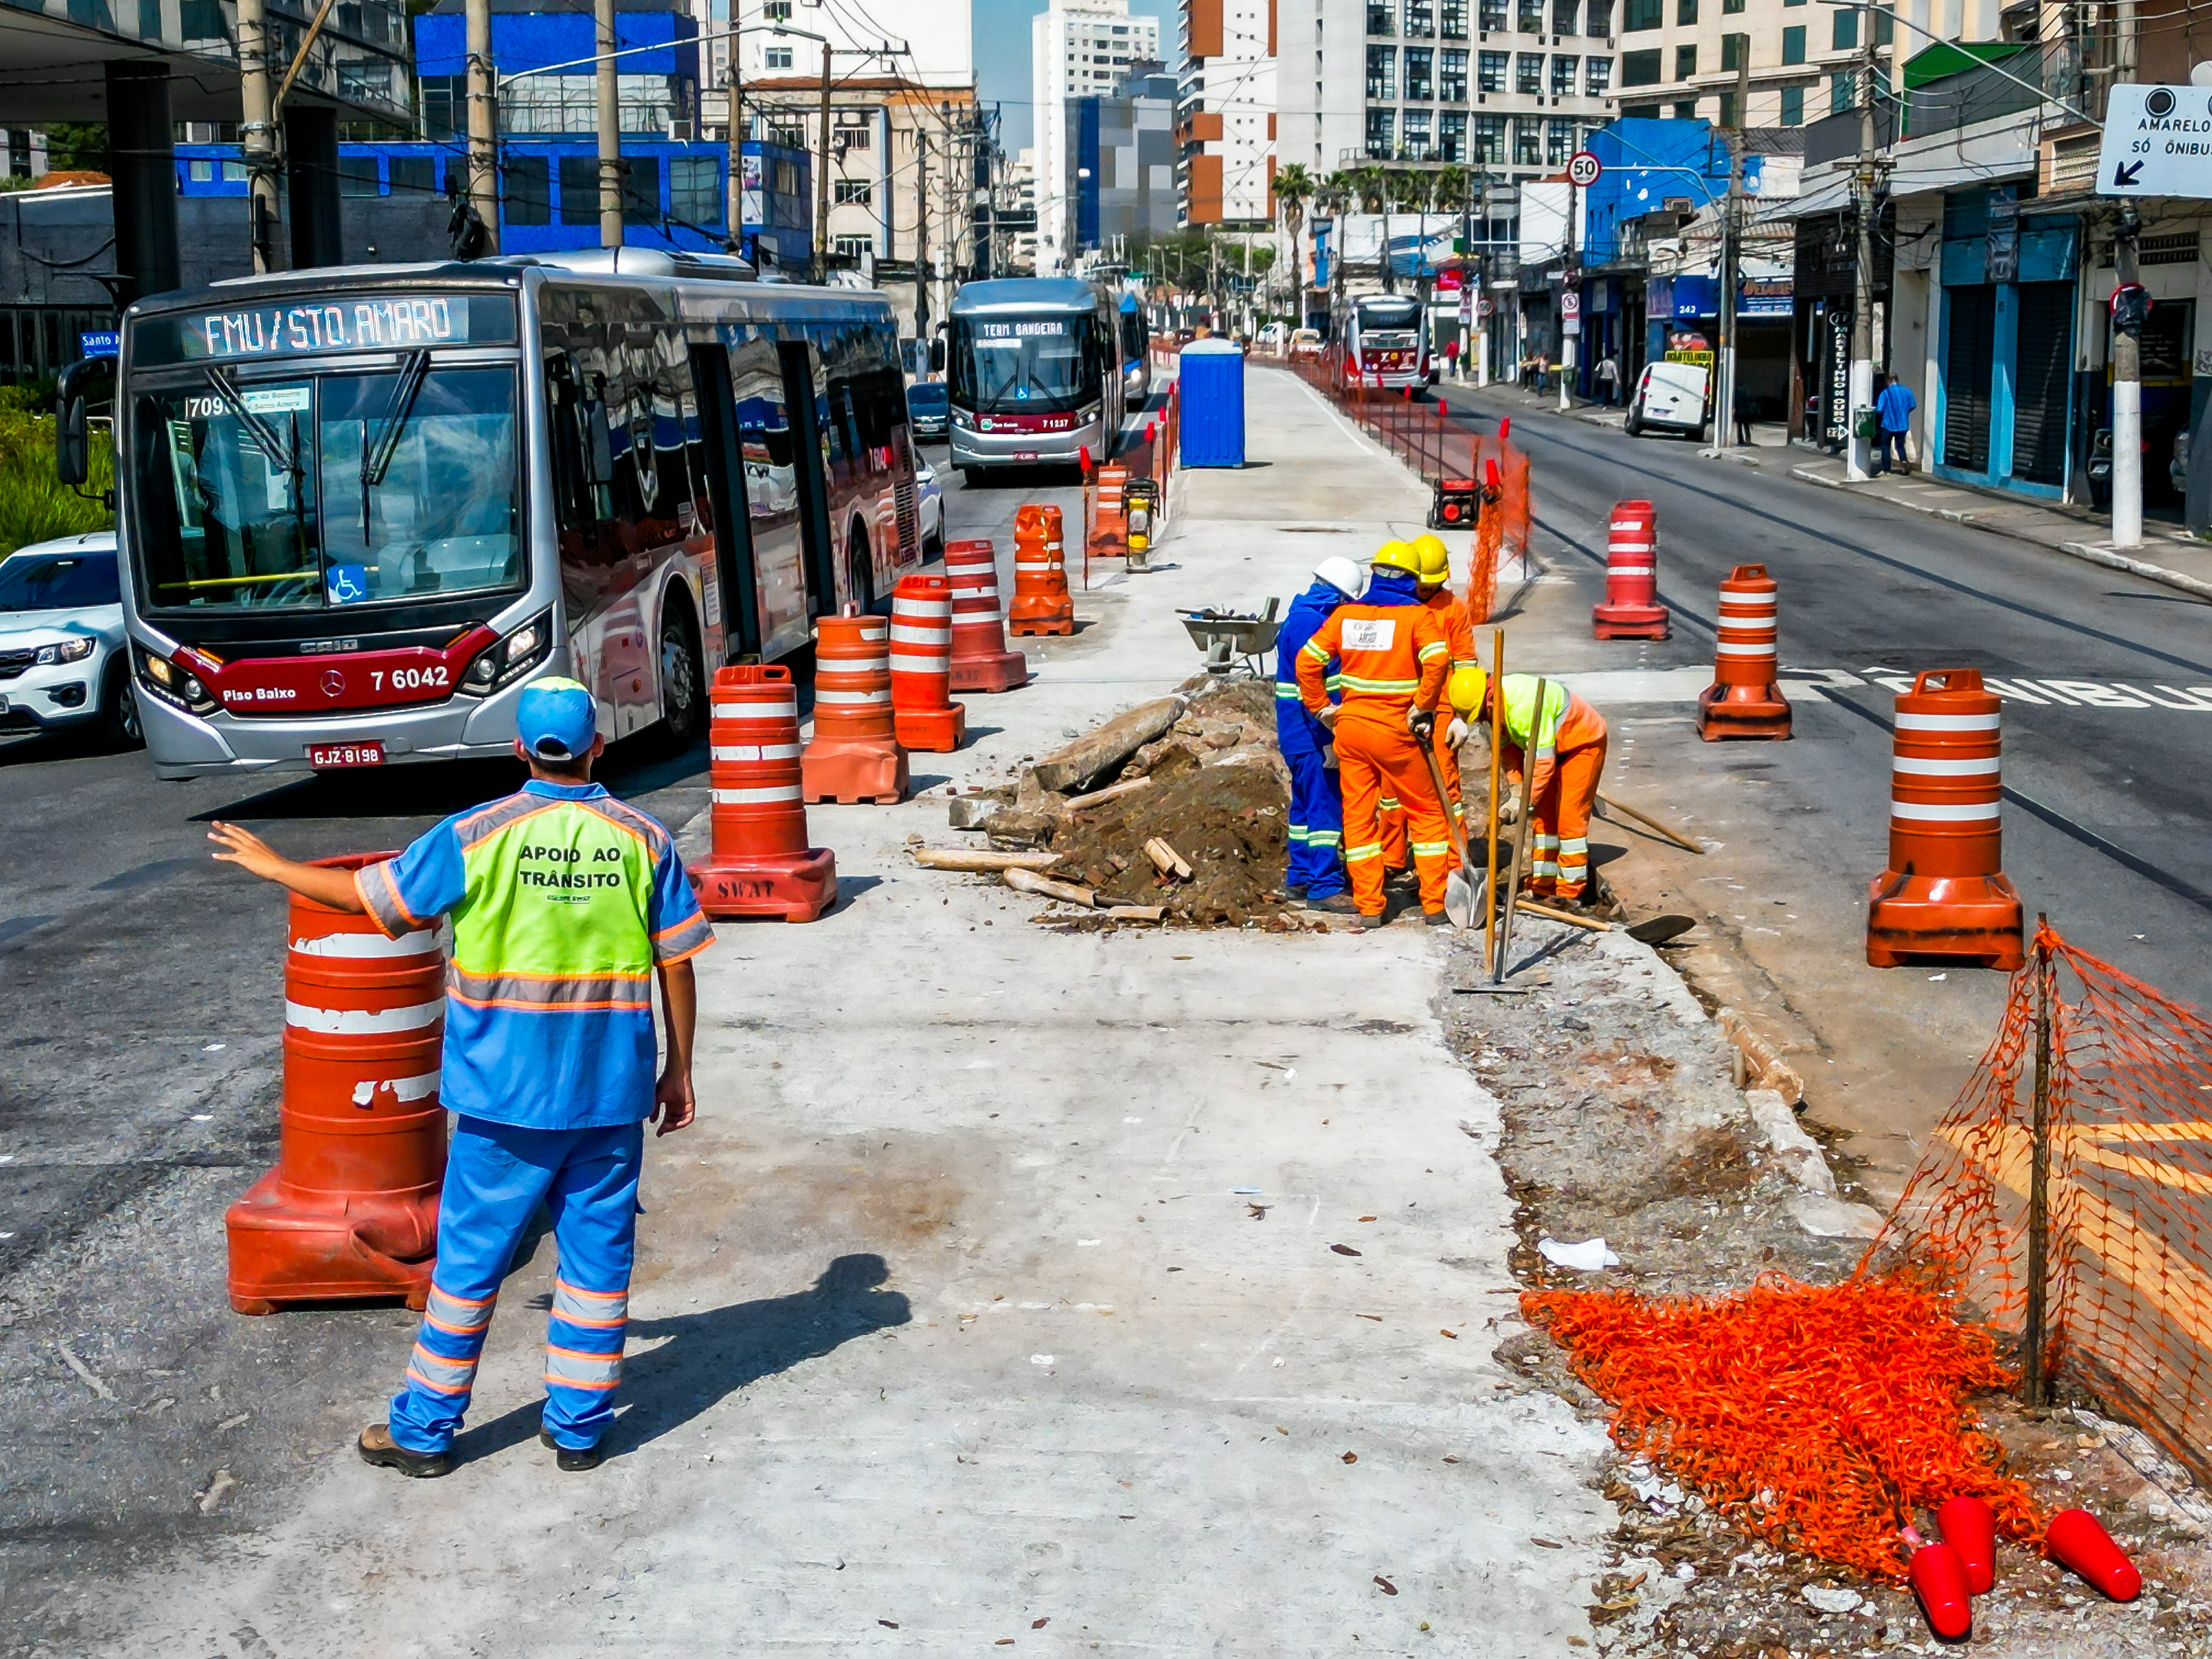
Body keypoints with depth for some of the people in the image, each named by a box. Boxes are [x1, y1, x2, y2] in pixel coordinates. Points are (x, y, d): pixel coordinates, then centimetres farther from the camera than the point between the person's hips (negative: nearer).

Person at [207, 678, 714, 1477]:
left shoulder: (475, 837, -7)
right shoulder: (643, 839, -3)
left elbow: (369, 895, 2)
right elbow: (677, 965, 0)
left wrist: (272, 866, 18)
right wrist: (678, 1070, 11)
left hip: (507, 1096, -1)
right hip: (612, 1095, 1)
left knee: (470, 1259, 9)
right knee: (597, 1256, 11)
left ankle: (424, 1428, 19)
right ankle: (578, 1425, 18)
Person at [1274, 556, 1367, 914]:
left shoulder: (1306, 616, 15)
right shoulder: (1309, 622, -18)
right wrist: (1327, 739, -22)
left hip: (1302, 732, 11)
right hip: (1309, 731, -11)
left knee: (1307, 803, 16)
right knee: (1325, 806, -8)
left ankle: (1300, 878, 24)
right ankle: (1325, 887, -5)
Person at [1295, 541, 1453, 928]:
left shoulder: (1346, 613, 5)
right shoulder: (1417, 615, -6)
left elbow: (1307, 661, 2)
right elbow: (1437, 661, -23)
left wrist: (1322, 709, 9)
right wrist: (1421, 710, -12)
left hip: (1350, 726, 3)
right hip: (1394, 733, -3)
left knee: (1357, 815, 10)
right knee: (1426, 812, 10)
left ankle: (1369, 906, 10)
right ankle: (1436, 903, 10)